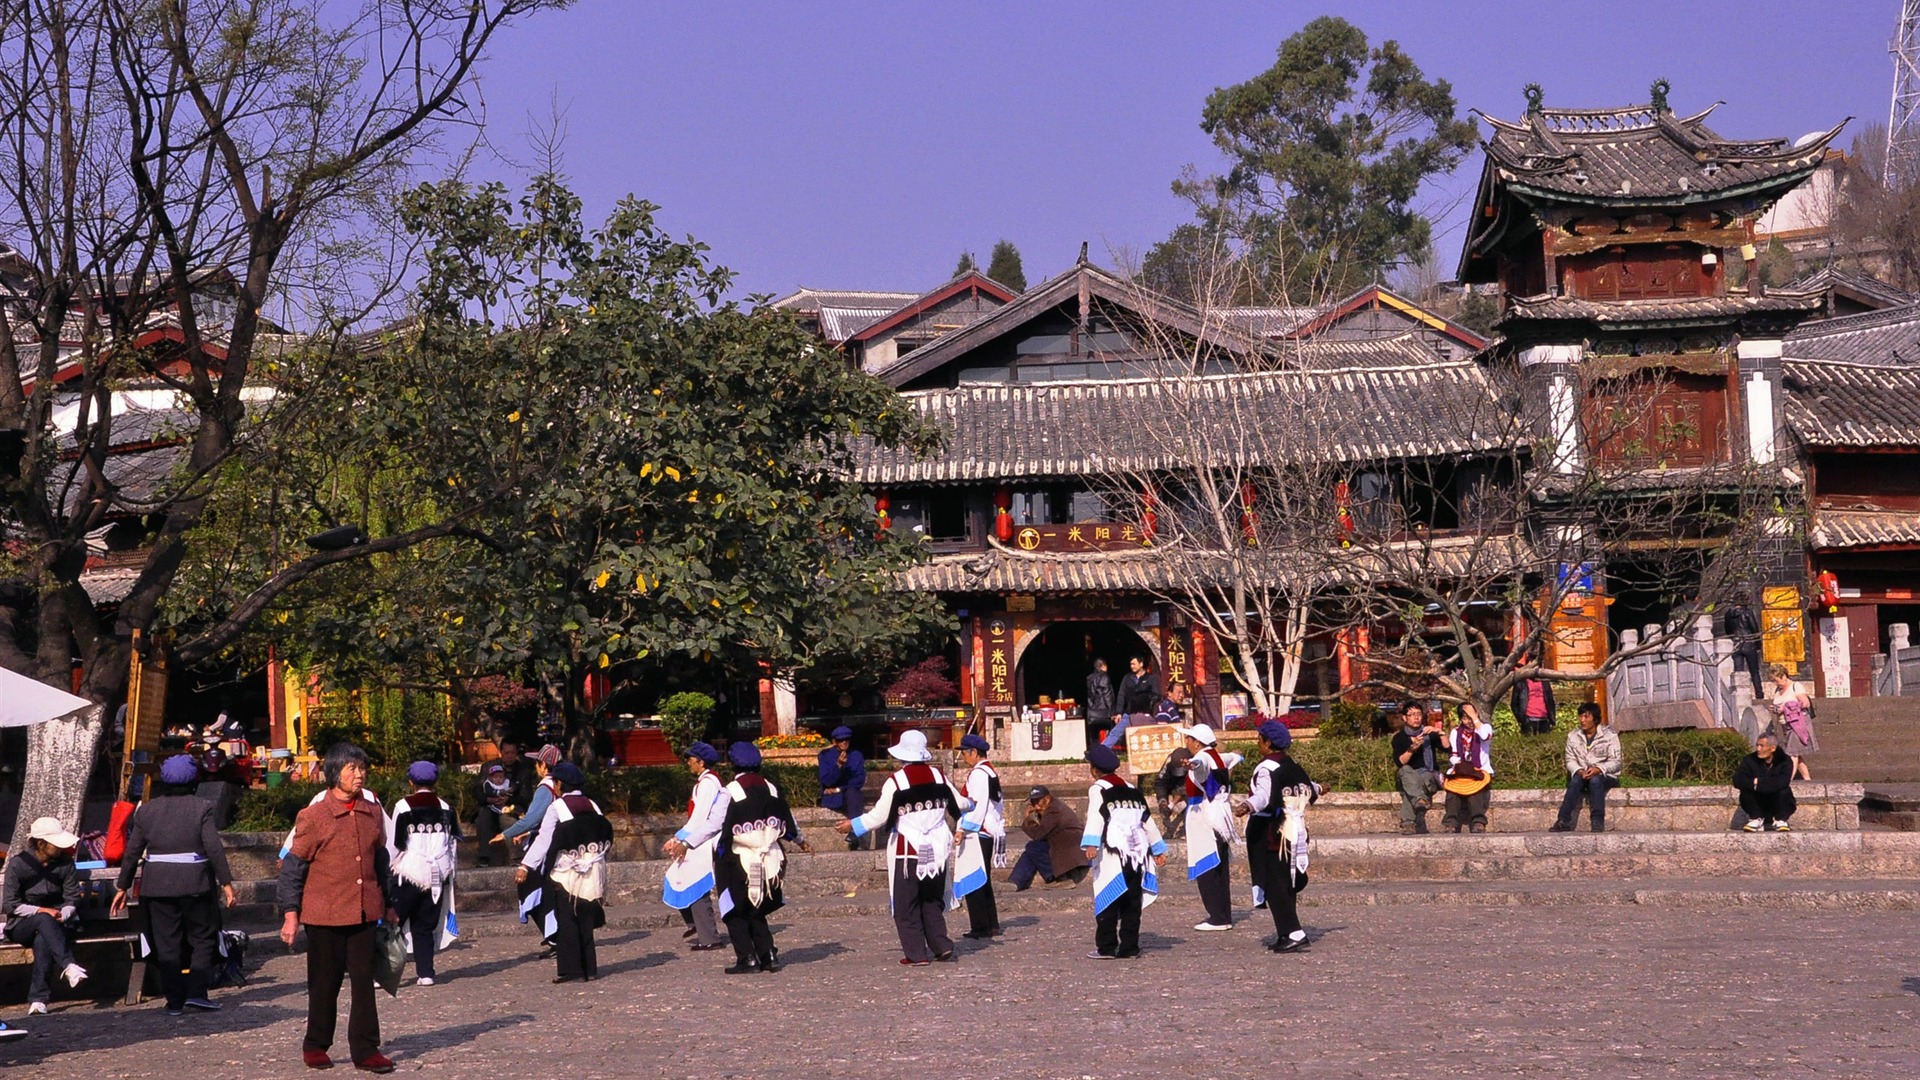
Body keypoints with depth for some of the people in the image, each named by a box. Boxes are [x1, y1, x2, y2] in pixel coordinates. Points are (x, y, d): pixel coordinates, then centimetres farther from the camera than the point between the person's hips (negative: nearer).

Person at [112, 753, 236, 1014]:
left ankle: (175, 1001, 7)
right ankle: (196, 992, -3)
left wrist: (122, 887, 15)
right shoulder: (201, 808, -4)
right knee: (203, 937, 9)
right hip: (194, 883, -3)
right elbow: (215, 849, -9)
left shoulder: (146, 810, 6)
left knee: (166, 944, 7)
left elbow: (132, 853, 7)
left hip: (157, 885, 3)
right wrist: (226, 883, -5)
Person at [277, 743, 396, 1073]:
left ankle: (366, 1050, 7)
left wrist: (388, 905, 21)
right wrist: (291, 914, -8)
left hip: (364, 913, 4)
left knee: (364, 982, 2)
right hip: (325, 914, -4)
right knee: (324, 984, 6)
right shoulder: (313, 816, -7)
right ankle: (315, 1047, 22)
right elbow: (292, 866, -5)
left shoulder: (373, 814, 8)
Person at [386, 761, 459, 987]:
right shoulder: (444, 808, 7)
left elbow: (393, 844, -4)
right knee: (425, 926, 11)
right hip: (437, 876, 4)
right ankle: (425, 973, 6)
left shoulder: (403, 806, -6)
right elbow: (452, 842, 12)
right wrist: (449, 875, 20)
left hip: (408, 875, -4)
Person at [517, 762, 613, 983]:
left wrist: (526, 865, -16)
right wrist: (598, 861, 21)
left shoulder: (556, 807, -7)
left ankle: (570, 969, -5)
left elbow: (544, 839, -14)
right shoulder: (593, 806, 10)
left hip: (565, 875, -5)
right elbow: (606, 835, 11)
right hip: (592, 875, 5)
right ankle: (589, 968, 12)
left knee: (566, 922, -1)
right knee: (585, 922, 11)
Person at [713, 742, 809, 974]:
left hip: (739, 860, -6)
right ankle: (769, 956, 11)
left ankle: (747, 959, -3)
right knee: (757, 912, 18)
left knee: (736, 913, 4)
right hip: (768, 860, 6)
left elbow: (717, 825, -14)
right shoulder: (770, 789, 6)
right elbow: (787, 821, 17)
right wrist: (800, 842, 34)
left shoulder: (731, 791, -12)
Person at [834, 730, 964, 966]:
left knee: (907, 905, 3)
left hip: (908, 851, -5)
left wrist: (853, 825, 7)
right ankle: (942, 947, 10)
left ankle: (916, 953, 1)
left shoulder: (895, 781, -10)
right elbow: (958, 804, 14)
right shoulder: (938, 776, 3)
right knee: (932, 902, 17)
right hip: (937, 849, 5)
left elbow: (879, 816, -8)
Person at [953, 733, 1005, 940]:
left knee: (973, 881, -6)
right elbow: (998, 804, 21)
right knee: (983, 881, 17)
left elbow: (978, 805, -22)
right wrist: (999, 826, 24)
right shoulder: (991, 771, 16)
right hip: (990, 833, 10)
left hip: (978, 835, -10)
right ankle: (991, 926, 22)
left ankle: (980, 929, -5)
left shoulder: (978, 774, -15)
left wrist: (963, 829, -21)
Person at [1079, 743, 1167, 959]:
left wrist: (1090, 844, -27)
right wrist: (1158, 849, 29)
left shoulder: (1098, 789, 0)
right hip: (1137, 854, 6)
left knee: (1107, 901, -2)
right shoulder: (1132, 790, 21)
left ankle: (1106, 947, -3)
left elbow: (1095, 817, -16)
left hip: (1113, 855, -6)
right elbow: (1147, 820, 23)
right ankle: (1129, 947, 9)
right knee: (1132, 903, 8)